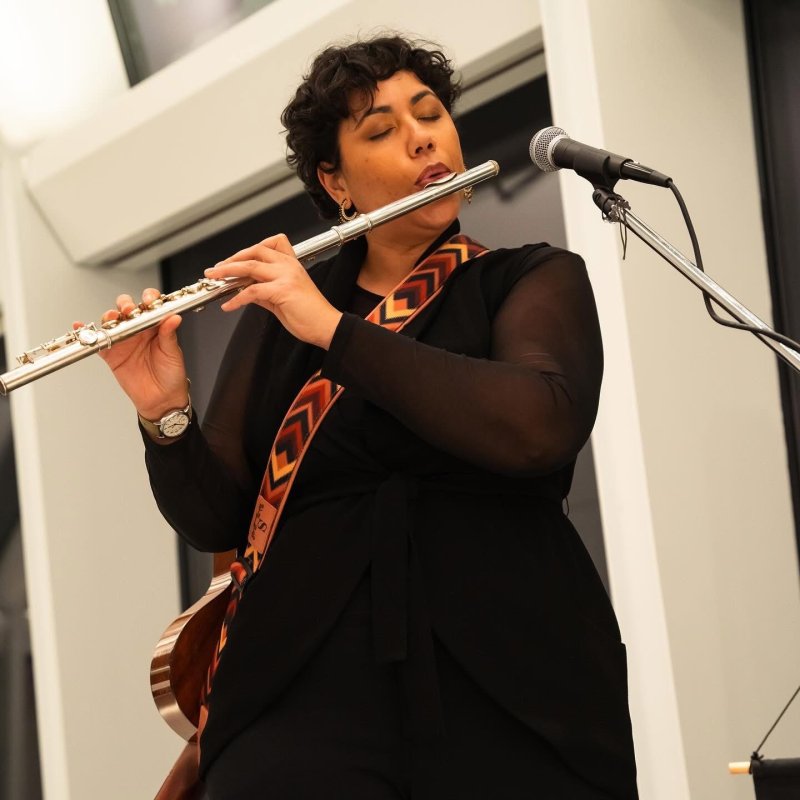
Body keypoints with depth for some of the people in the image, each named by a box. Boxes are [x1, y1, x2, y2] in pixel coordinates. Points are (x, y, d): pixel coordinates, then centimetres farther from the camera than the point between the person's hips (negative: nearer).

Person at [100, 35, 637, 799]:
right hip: (308, 684, 1)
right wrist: (164, 414, -9)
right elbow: (214, 519, 10)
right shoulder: (279, 311, 13)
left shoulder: (536, 279, 7)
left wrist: (335, 329, -13)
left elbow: (538, 428, -13)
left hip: (509, 684, -1)